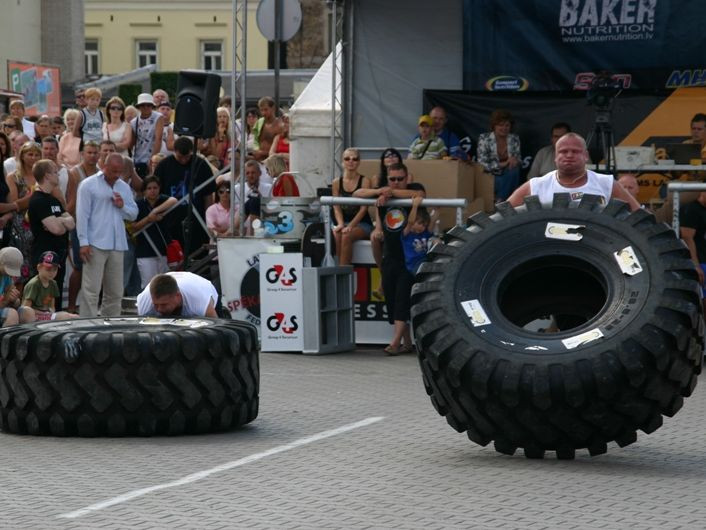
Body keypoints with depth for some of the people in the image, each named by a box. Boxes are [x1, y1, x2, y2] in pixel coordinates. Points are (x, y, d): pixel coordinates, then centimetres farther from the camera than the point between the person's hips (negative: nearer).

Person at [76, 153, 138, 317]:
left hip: (117, 245, 6)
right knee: (91, 290, -8)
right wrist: (83, 242, -13)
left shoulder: (124, 187, 15)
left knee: (115, 291, 10)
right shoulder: (89, 185, -2)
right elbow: (82, 215, -6)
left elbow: (133, 214, 16)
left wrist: (123, 206, -6)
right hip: (96, 245, -6)